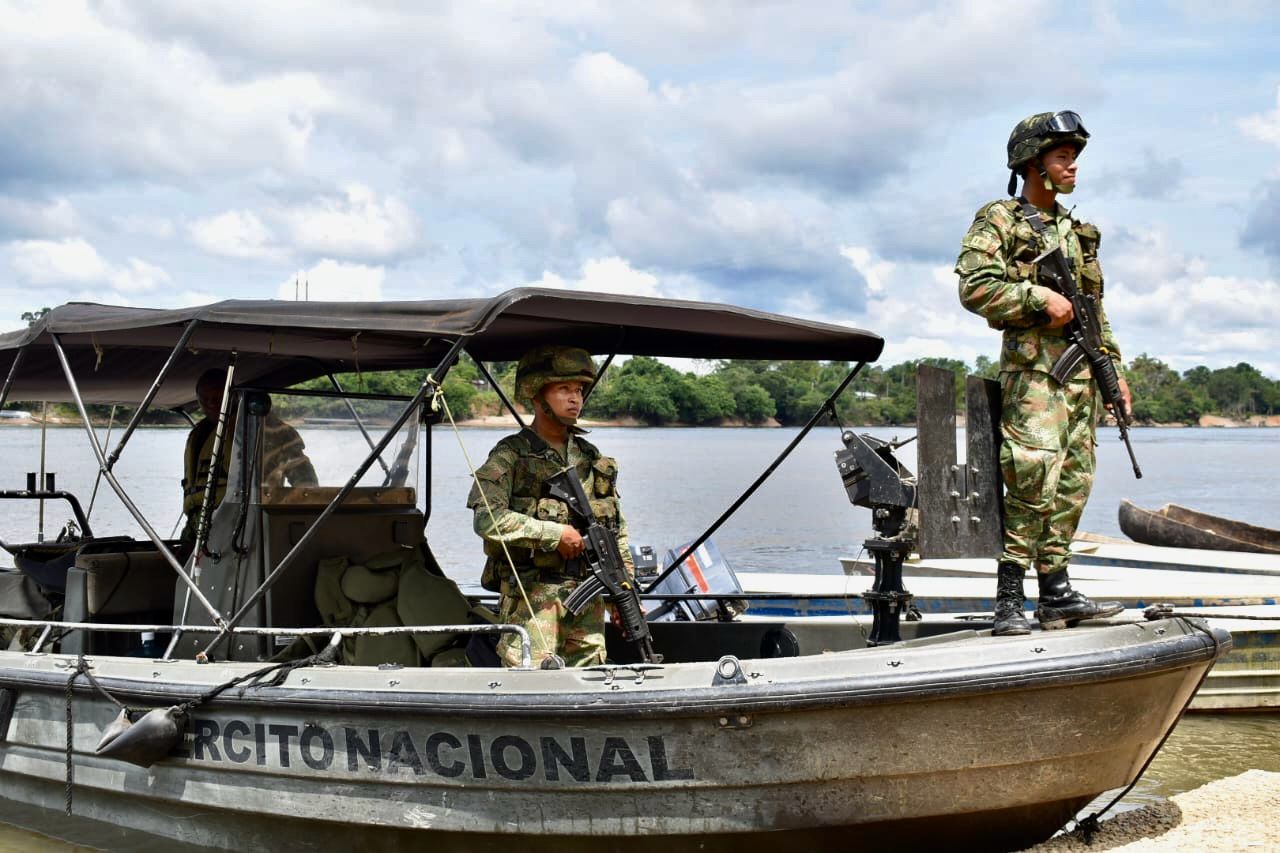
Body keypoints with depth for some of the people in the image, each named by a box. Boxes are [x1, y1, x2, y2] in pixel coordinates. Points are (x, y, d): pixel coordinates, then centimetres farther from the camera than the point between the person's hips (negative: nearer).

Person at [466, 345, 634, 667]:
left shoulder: (592, 459, 16)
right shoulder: (510, 456, -3)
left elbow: (618, 532, 20)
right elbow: (488, 519, -17)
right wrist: (554, 534, -15)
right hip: (532, 596, -6)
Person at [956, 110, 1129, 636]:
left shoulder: (1077, 230, 21)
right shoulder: (999, 221, -1)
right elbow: (975, 287, -14)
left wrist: (1114, 369, 18)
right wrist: (1040, 297, -17)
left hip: (1082, 370, 8)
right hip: (1033, 369, -8)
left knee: (1072, 484, 7)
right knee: (1034, 480, -16)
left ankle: (1057, 596, 12)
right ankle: (1009, 600, -12)